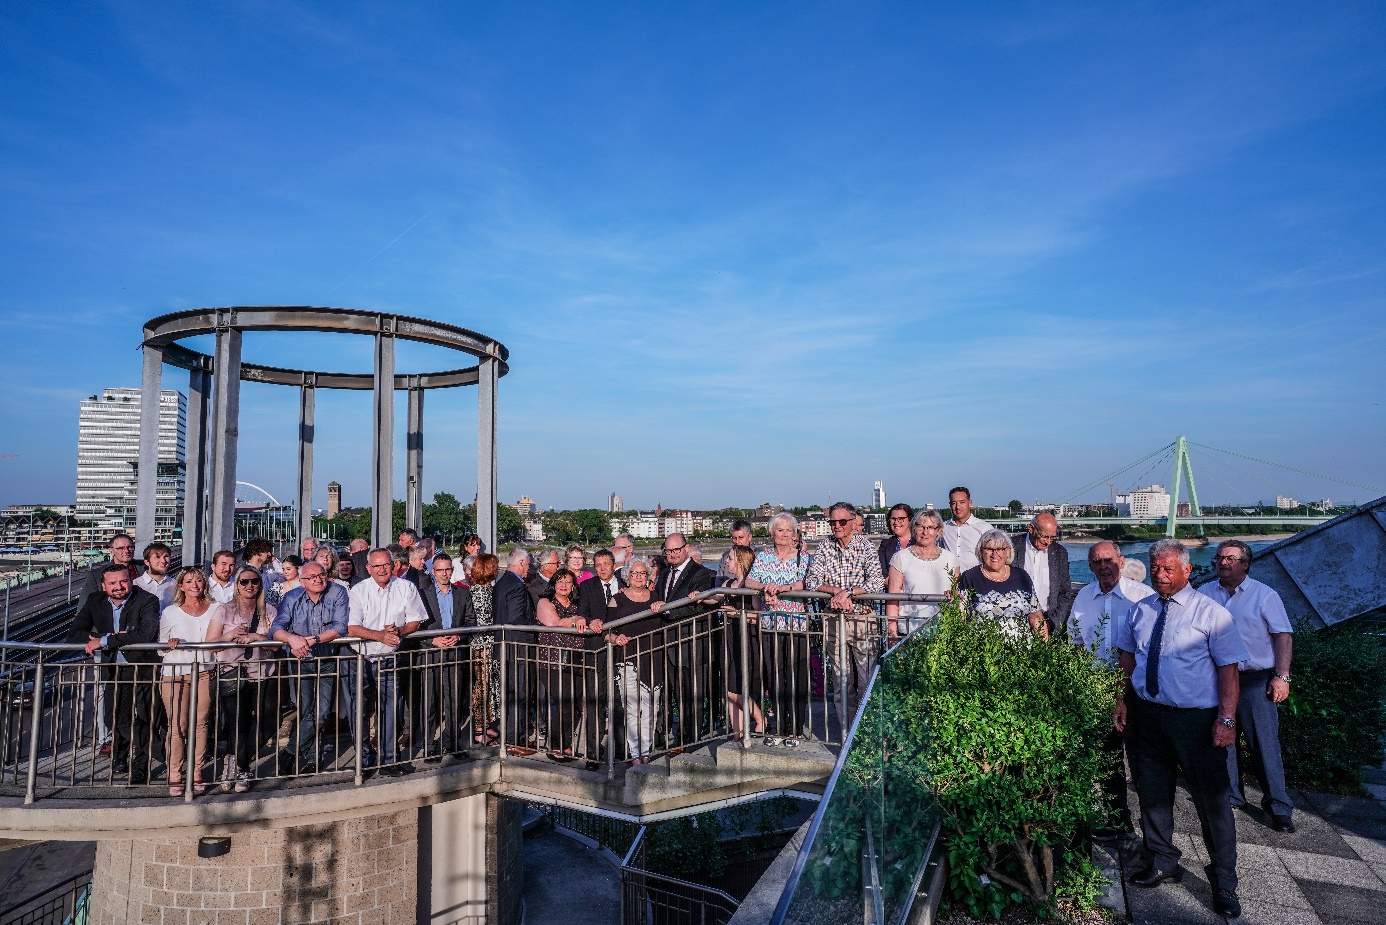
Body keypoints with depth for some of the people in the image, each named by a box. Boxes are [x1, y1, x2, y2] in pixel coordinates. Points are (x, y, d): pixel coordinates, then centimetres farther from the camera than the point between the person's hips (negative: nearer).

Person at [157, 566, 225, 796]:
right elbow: (162, 646, 10)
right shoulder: (170, 612, 10)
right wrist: (170, 644, -10)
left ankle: (196, 774, 8)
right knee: (177, 726, -6)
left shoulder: (215, 609, 11)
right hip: (175, 673, -1)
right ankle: (174, 778, 3)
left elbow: (214, 640, 7)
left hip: (204, 672, 1)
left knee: (200, 723, 0)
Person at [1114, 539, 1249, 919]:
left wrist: (1226, 718, -17)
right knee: (1152, 791, 15)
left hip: (1196, 719, -5)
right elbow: (1127, 657, 16)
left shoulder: (1211, 613, -7)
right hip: (1146, 715, 5)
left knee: (1211, 798, 4)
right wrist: (1123, 700, 9)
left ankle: (1224, 882, 21)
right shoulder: (1140, 610, 7)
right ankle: (1162, 862, 35)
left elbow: (1228, 669, -10)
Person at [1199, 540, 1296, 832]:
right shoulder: (1205, 593, 8)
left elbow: (1283, 636, -2)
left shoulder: (1264, 595, 0)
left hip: (1255, 681, -3)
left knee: (1265, 743, -2)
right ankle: (1231, 797, 24)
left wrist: (1282, 677, -10)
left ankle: (1279, 807, 10)